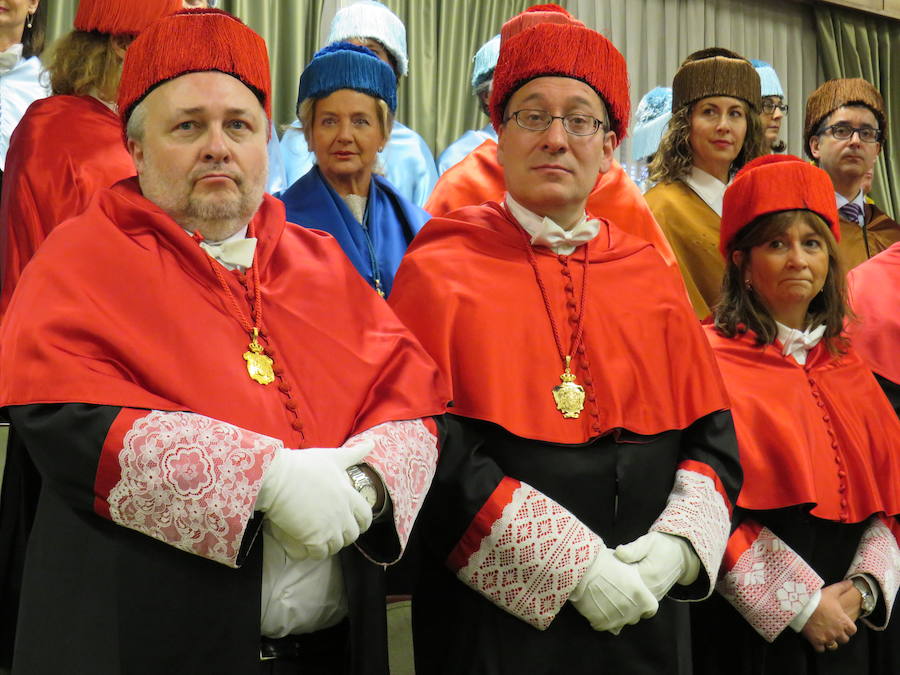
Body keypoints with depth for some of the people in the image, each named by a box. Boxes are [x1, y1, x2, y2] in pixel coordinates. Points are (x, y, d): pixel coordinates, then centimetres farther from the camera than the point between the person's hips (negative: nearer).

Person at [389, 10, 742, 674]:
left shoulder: (654, 278, 6)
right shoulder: (439, 273, -6)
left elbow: (712, 438, 7)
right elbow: (431, 451, -13)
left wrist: (677, 543, -10)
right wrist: (570, 568, -17)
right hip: (493, 620, -3)